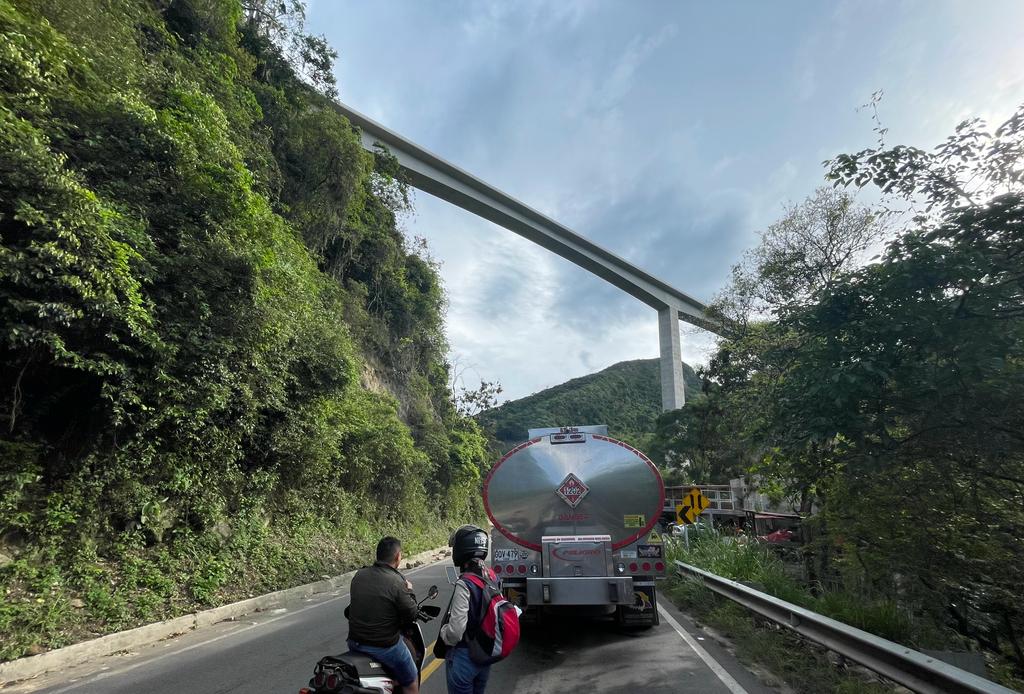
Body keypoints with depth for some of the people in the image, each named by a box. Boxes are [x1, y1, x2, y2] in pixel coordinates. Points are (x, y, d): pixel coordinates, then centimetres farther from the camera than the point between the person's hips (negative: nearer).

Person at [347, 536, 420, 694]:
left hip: (355, 643, 6)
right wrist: (409, 591, 2)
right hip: (384, 646, -6)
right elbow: (411, 614, -14)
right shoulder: (396, 582, -23)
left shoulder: (359, 575, -5)